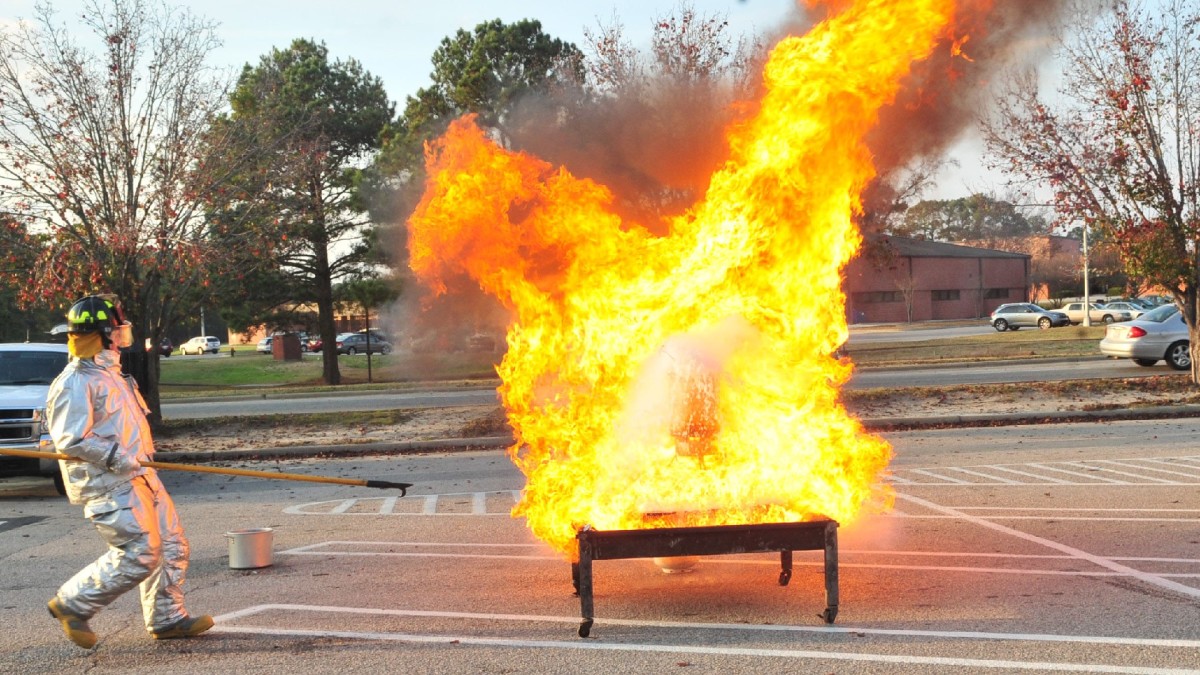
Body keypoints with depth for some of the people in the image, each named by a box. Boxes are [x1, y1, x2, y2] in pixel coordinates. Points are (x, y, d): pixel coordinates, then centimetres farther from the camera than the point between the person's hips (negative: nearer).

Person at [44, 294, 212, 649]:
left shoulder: (109, 373, 16)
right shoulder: (75, 383, -16)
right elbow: (70, 439, -21)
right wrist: (119, 458, -21)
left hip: (137, 475, 10)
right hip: (108, 484, -10)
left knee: (171, 546, 10)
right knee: (139, 554, -11)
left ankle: (167, 617, 20)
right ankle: (71, 605, 5)